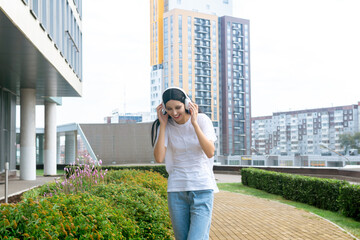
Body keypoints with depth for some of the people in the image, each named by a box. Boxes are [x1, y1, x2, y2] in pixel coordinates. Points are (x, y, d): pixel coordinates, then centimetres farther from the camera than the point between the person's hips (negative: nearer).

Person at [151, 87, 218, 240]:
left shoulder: (202, 120, -4)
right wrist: (163, 125, -11)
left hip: (202, 188, -2)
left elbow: (210, 152, -15)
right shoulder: (166, 126, 1)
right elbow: (159, 158, -11)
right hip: (177, 189, 3)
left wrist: (194, 123, -18)